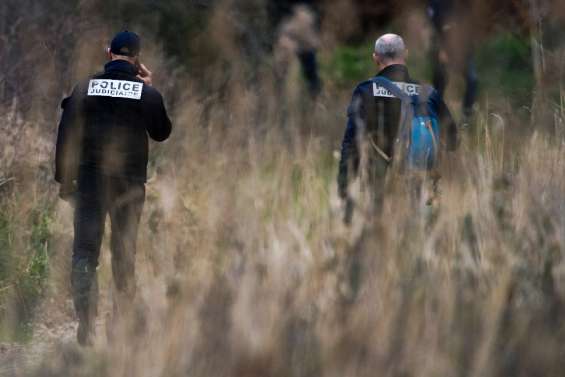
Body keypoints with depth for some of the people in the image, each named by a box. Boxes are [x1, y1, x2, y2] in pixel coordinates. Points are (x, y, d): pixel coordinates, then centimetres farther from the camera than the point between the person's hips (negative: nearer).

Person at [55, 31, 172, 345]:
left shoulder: (85, 89, 0)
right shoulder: (147, 93, -3)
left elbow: (66, 135, -1)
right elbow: (162, 132, 11)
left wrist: (65, 179, 6)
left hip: (90, 180, 0)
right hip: (130, 183, 0)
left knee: (85, 252, -2)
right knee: (125, 254, 13)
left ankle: (86, 323, -17)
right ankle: (123, 322, 18)